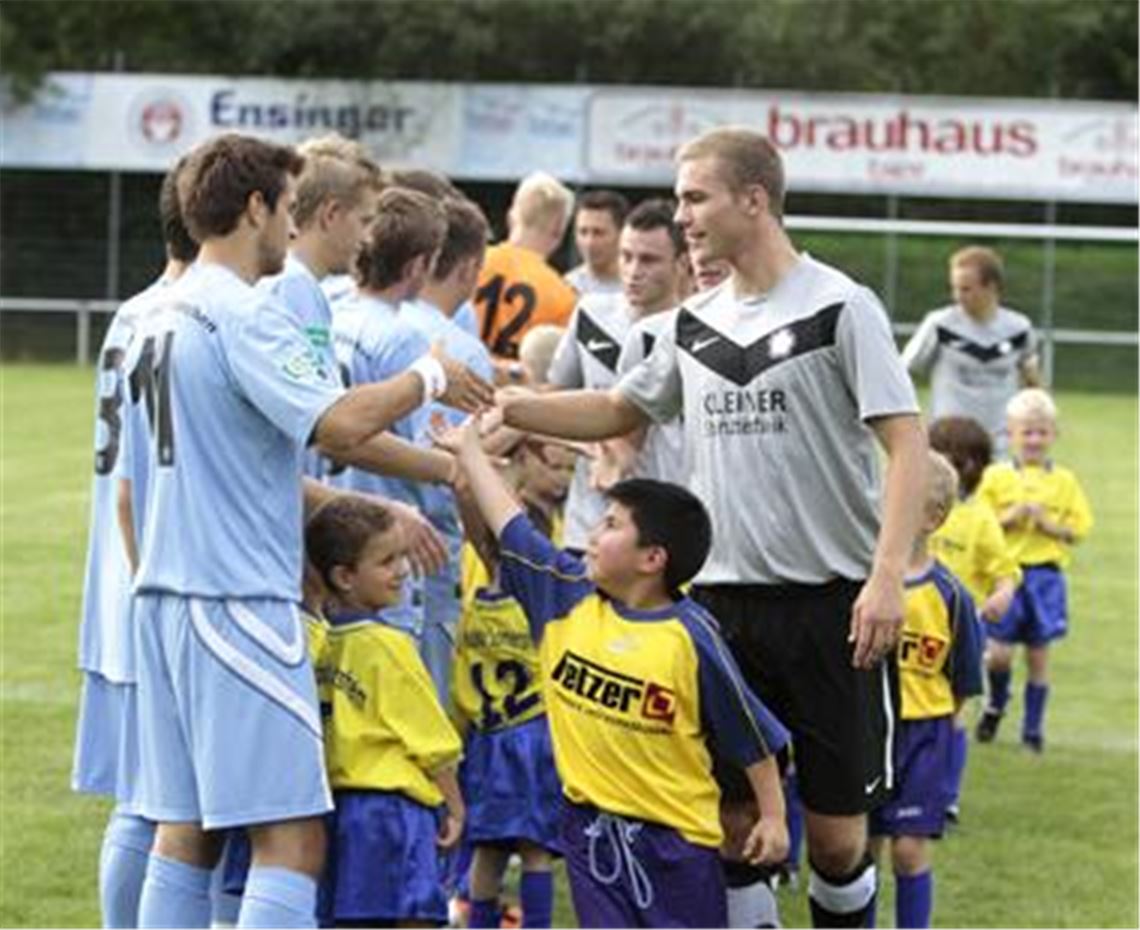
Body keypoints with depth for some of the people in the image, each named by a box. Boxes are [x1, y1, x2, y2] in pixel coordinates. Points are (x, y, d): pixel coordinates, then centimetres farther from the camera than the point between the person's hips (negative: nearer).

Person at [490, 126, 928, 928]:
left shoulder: (839, 306, -7)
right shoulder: (696, 323, 11)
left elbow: (907, 440, -11)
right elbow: (620, 411, 25)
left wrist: (887, 576, -21)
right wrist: (509, 406, 11)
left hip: (832, 600, -5)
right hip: (722, 599, 5)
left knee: (836, 829, 0)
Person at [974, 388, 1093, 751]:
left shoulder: (1064, 482, 4)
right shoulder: (996, 477, 1)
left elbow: (1077, 530, 3)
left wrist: (1048, 523, -12)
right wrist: (1010, 517, -14)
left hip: (1045, 575, 1)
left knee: (1038, 655, 5)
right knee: (998, 653, -5)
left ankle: (1033, 726, 16)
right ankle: (997, 702, 25)